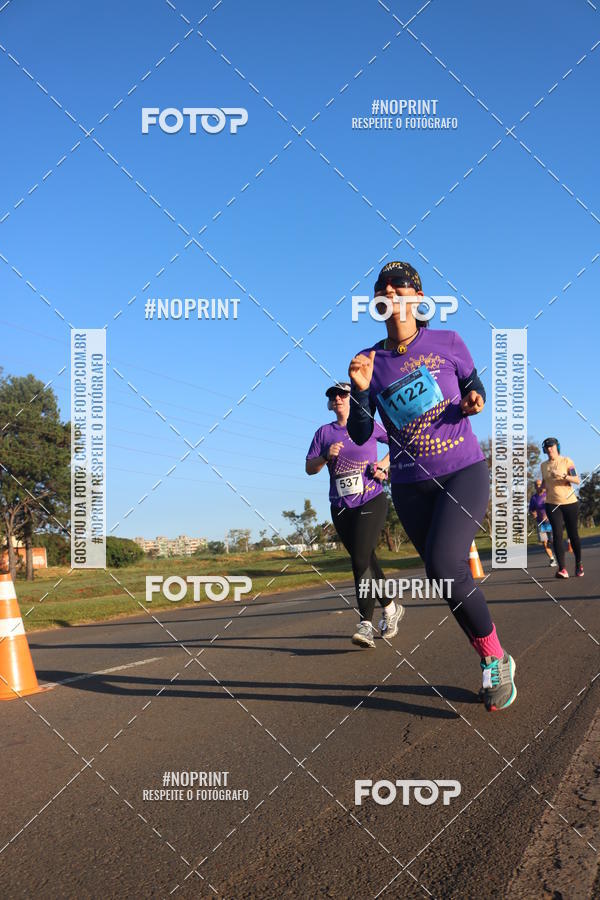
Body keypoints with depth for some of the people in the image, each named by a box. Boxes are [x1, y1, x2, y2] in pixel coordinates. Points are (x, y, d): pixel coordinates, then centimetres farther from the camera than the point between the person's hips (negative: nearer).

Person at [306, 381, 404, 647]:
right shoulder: (324, 432, 10)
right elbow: (309, 468, 8)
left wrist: (385, 463, -1)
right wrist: (326, 457, -11)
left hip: (371, 503, -4)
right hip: (341, 508, 4)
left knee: (361, 560, -17)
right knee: (366, 561, 10)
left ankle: (366, 624, -21)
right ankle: (391, 608, 30)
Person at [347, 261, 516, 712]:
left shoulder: (447, 343, -1)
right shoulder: (370, 362, 0)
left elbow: (473, 381, 17)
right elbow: (360, 435, -2)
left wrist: (476, 397, -6)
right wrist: (361, 391, -19)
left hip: (464, 472, -3)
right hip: (411, 488, 3)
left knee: (443, 565, -22)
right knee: (450, 578, 8)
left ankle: (495, 657, -1)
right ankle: (494, 663, 28)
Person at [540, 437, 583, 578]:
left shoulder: (566, 461, -1)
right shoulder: (544, 465, 11)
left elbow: (577, 480, -8)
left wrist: (563, 475, -23)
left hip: (570, 502, -2)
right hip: (552, 504, 2)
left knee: (573, 534, 4)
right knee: (557, 535, -10)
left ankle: (578, 565, 22)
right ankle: (562, 569, -17)